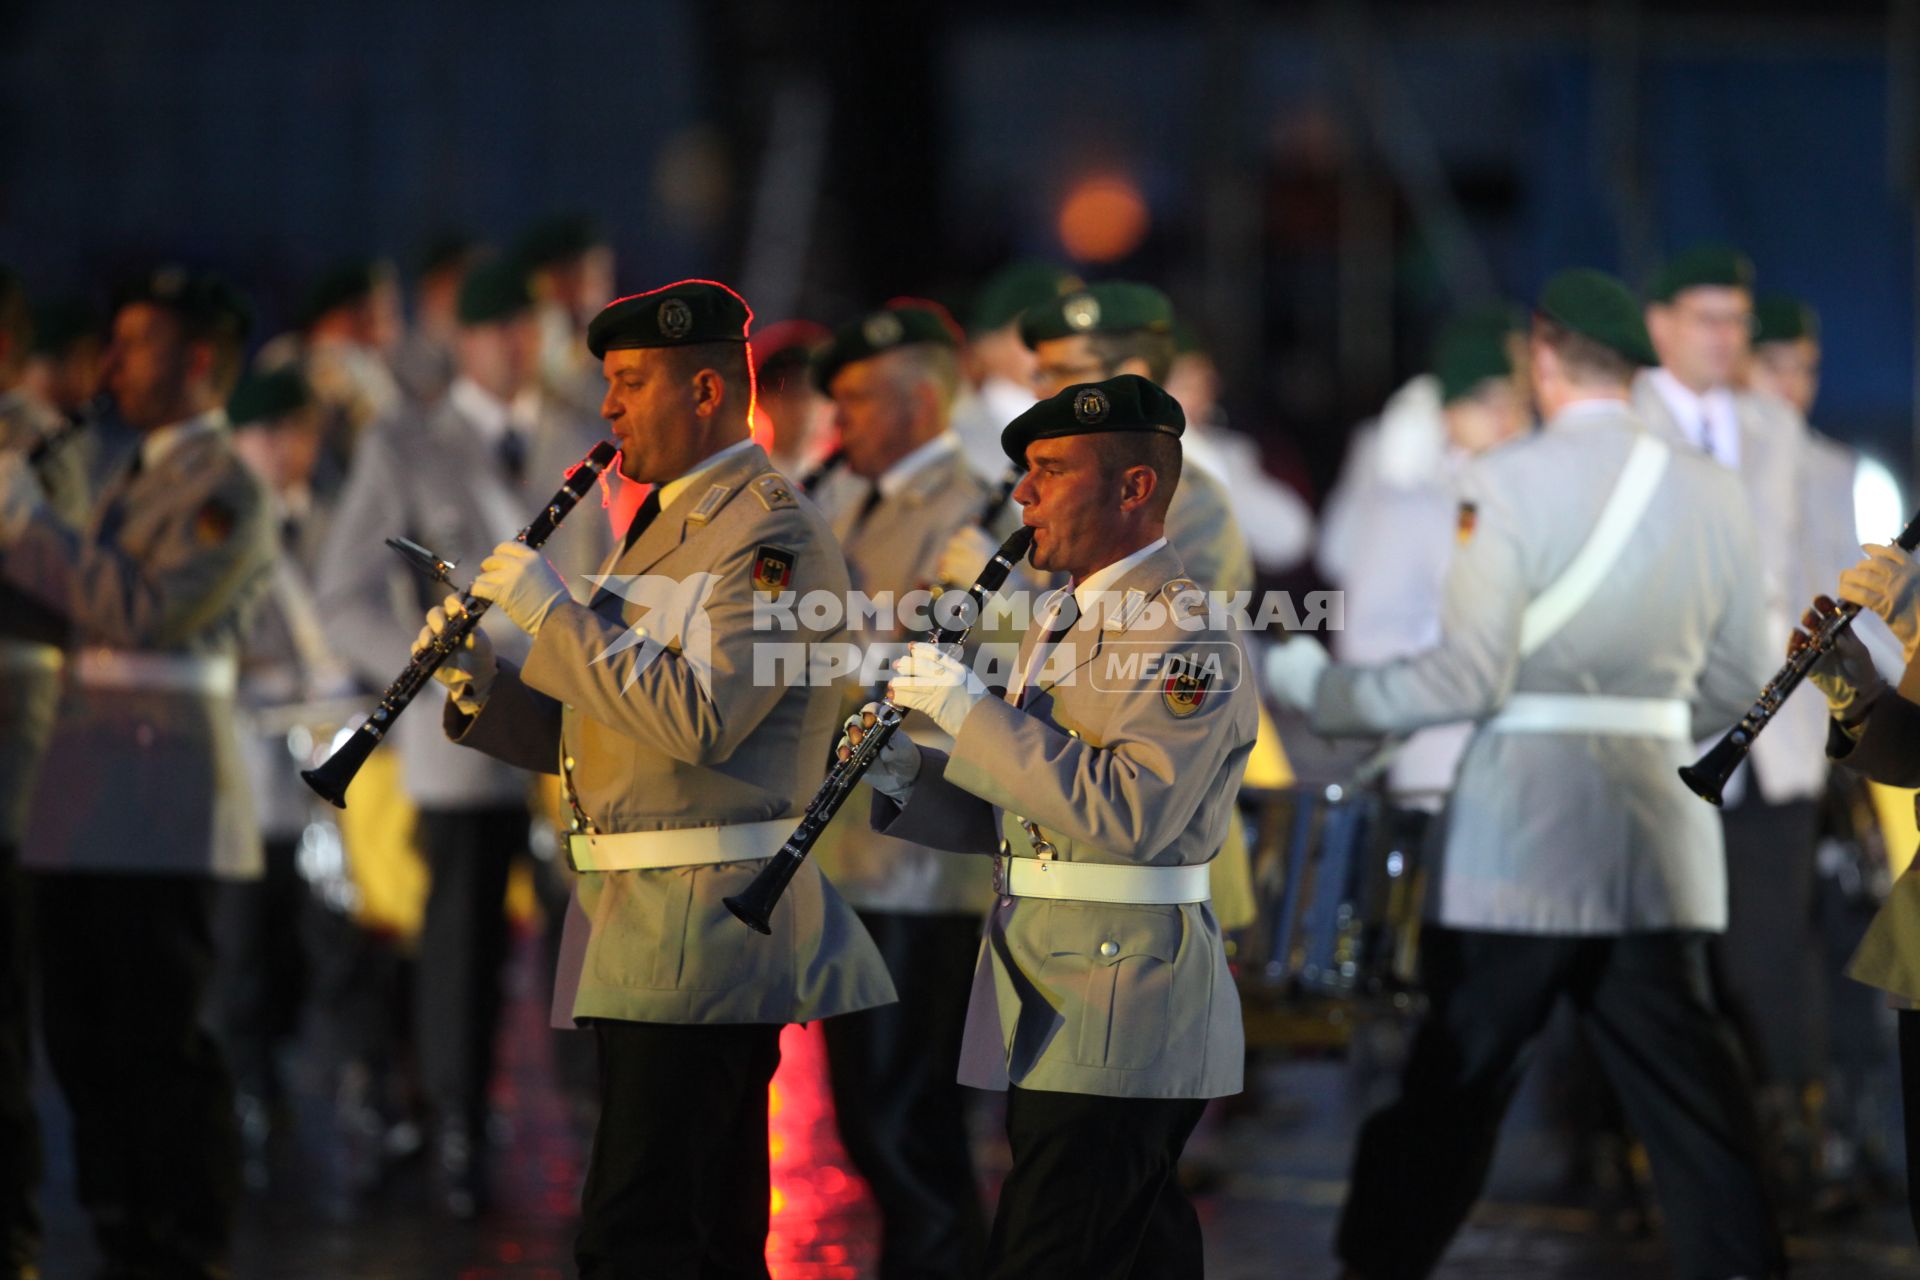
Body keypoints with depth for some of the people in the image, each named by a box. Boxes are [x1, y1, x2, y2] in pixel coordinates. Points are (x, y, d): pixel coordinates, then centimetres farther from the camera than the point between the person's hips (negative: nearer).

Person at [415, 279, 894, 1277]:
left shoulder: (769, 535, -11)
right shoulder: (669, 525, 21)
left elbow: (696, 719, -24)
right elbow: (601, 734, 22)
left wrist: (550, 613, -18)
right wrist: (480, 681, 5)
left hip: (699, 932, -10)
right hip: (653, 932, 10)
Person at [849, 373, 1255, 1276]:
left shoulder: (1186, 635, -13)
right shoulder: (1058, 624, 18)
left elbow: (1125, 814, -25)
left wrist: (970, 712, -21)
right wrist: (905, 776, 4)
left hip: (1116, 1023, -10)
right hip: (1051, 1008, 10)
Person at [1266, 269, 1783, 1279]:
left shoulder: (1511, 483, -9)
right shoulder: (1710, 493, 6)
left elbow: (1470, 675, -14)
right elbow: (1737, 689, 12)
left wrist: (1325, 692, -3)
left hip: (1519, 843, -4)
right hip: (1659, 847, 4)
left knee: (1450, 1090, 4)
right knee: (1689, 1098, 7)